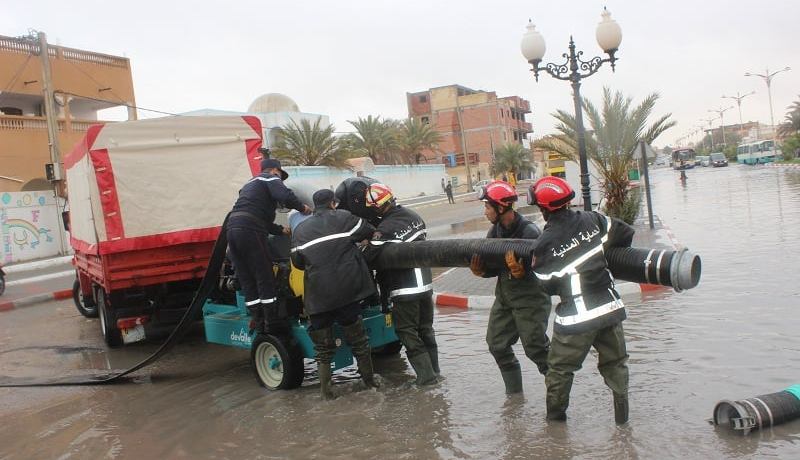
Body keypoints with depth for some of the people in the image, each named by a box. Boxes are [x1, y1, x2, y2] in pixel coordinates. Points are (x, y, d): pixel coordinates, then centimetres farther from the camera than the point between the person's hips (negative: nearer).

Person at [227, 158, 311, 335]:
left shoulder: (249, 185, 34)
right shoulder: (271, 179, 7)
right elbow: (285, 196, -14)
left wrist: (282, 230, 29)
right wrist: (302, 207, 3)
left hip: (232, 228, 8)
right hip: (250, 231, -8)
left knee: (247, 281, 11)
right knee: (265, 278, -1)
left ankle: (258, 321, 15)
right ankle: (273, 322, 3)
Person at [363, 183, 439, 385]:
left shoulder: (384, 229, -19)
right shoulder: (413, 216, 4)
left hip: (405, 290, -7)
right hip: (425, 284, 7)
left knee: (407, 333, 3)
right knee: (425, 328, 19)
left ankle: (426, 375, 3)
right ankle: (433, 369, 27)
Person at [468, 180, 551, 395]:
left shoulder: (529, 231, -19)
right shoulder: (495, 231, 4)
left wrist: (521, 272, -40)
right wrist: (481, 271, -15)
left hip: (530, 298, -8)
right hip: (504, 296, 8)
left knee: (535, 347, -6)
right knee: (497, 343, 10)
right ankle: (514, 392, 26)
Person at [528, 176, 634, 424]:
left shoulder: (545, 244, -12)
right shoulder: (592, 220, -3)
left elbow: (547, 286, -7)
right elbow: (626, 234, 4)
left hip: (576, 318, -4)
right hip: (610, 308, 4)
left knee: (560, 367, 15)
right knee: (614, 361, 20)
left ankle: (555, 414, 28)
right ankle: (621, 413, 27)